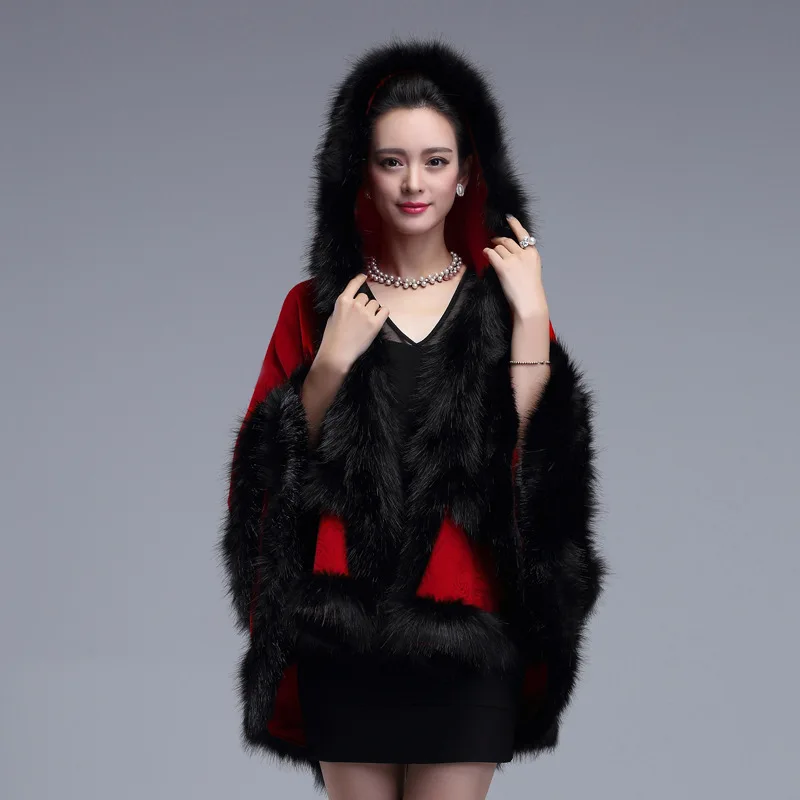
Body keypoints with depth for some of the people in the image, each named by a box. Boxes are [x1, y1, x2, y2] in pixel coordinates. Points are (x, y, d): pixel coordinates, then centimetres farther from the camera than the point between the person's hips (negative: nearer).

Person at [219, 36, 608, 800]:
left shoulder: (500, 300, 6)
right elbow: (273, 472, 2)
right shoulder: (316, 305, 6)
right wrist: (332, 361, -10)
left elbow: (539, 460, -6)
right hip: (343, 626, 0)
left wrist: (530, 318, -11)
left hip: (467, 629, 0)